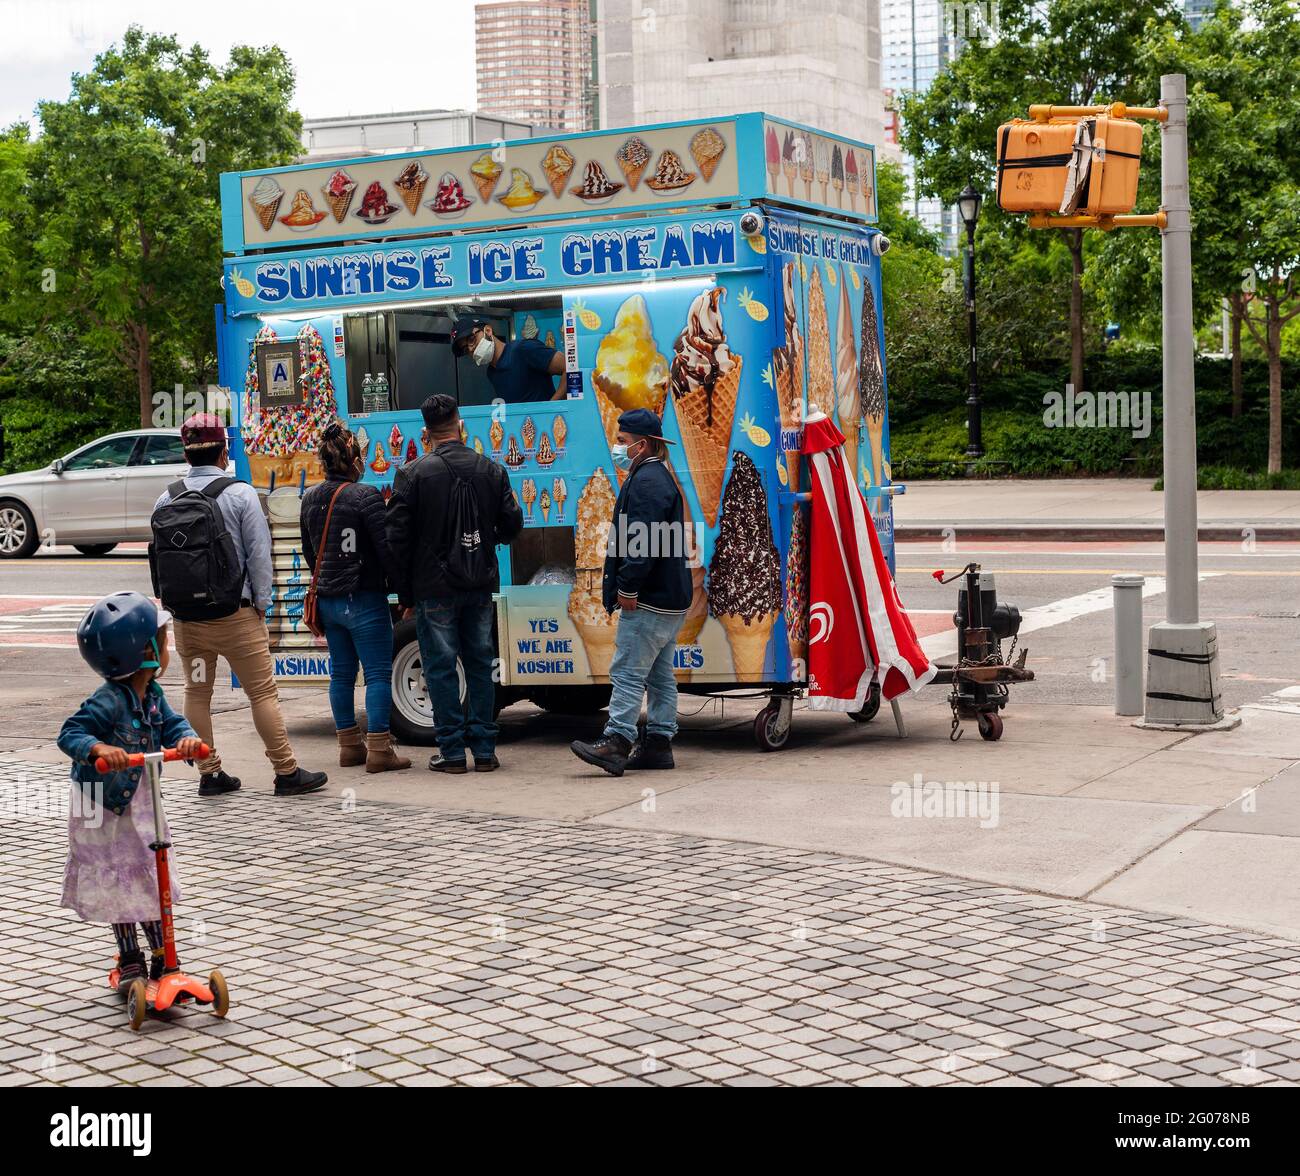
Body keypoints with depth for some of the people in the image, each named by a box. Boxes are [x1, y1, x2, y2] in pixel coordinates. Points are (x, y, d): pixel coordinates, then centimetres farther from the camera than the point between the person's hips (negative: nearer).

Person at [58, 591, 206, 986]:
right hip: (102, 809, -7)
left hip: (138, 802, 7)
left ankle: (162, 955, 23)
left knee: (153, 880, 11)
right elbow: (70, 734, -31)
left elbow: (171, 724, -3)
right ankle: (130, 959, 22)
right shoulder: (107, 701, -27)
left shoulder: (152, 694, -4)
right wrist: (99, 748, -51)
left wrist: (187, 738, -27)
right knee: (117, 885, 6)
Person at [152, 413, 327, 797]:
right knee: (262, 692, 1)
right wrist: (261, 601, 1)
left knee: (197, 693, 13)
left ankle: (209, 773, 15)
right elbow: (259, 552, -7)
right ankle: (286, 772, 4)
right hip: (235, 611, -4)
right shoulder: (240, 494, -7)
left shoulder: (167, 499, 3)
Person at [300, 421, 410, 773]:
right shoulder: (366, 496, -14)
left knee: (341, 673, 14)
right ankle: (379, 750, -4)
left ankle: (350, 746, 20)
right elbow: (386, 549, -15)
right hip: (364, 600, -7)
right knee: (378, 673, -2)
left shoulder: (310, 499, 7)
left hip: (327, 599, 7)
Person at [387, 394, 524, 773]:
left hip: (435, 588, -3)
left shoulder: (413, 474, -7)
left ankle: (452, 751, 5)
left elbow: (398, 535, -7)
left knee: (441, 667, 3)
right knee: (481, 664, 11)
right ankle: (484, 749, 12)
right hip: (480, 585, 3)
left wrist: (404, 591, 0)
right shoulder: (492, 470, 3)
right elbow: (512, 525, 7)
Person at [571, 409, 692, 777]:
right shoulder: (658, 477, 20)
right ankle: (658, 743, 16)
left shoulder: (645, 481, -14)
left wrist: (627, 587, -22)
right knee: (659, 674, 12)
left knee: (628, 672, -12)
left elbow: (643, 540, -23)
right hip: (668, 599, 11)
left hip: (648, 601, -11)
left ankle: (617, 742, -15)